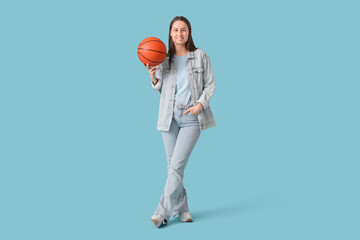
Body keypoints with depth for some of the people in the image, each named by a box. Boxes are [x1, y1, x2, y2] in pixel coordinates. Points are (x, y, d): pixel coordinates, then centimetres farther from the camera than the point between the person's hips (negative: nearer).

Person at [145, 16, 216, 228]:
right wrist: (153, 77, -5)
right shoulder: (164, 59, 8)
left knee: (177, 165, -9)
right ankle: (182, 208, 19)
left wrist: (200, 104, -11)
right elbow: (162, 89, 15)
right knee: (173, 166, 5)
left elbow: (210, 85, 5)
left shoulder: (200, 56, 2)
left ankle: (163, 212, -3)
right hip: (170, 115, 3)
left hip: (192, 117, -3)